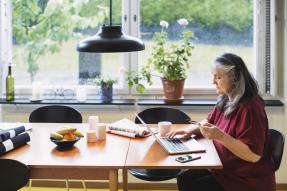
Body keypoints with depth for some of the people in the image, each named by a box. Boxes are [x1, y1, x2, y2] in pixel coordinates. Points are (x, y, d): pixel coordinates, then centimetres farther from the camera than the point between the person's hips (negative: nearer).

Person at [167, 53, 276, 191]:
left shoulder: (250, 108, -26)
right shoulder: (227, 100, 3)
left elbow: (254, 155, -28)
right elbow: (209, 121, 20)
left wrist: (220, 136, -34)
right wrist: (190, 130, 0)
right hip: (226, 169, 9)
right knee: (185, 179, 1)